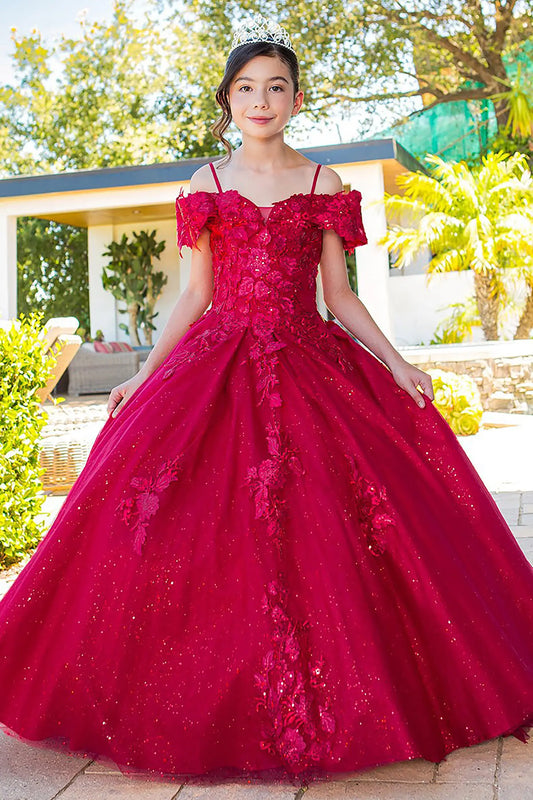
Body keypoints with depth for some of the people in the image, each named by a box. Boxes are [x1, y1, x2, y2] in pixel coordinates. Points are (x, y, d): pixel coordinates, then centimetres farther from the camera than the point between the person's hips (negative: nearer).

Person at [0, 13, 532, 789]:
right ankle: (219, 706, 11)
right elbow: (196, 295, 9)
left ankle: (319, 705, 11)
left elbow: (340, 297, 7)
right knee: (213, 532, -8)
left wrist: (397, 363, -4)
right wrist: (144, 373, 1)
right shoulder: (207, 183, 10)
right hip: (218, 366, 1)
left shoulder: (324, 184, 8)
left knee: (313, 531, -7)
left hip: (309, 367, 0)